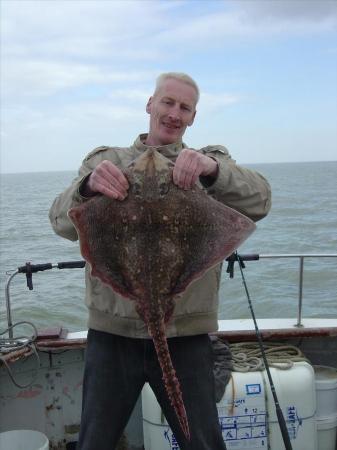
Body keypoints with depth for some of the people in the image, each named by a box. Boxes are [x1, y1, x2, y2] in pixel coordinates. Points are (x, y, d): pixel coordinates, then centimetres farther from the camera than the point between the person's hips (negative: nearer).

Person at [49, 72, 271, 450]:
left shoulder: (210, 165, 6)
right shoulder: (107, 161, 7)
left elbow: (259, 203, -12)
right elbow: (63, 223, -7)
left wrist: (212, 169, -32)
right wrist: (88, 187, -30)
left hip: (186, 330, 0)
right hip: (113, 329, 1)